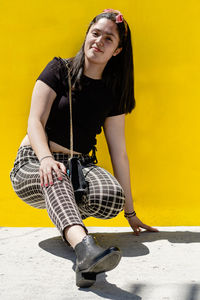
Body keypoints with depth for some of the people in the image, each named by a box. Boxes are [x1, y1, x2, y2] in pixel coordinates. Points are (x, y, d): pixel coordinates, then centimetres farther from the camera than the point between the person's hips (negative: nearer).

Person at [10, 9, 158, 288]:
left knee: (112, 196, -30)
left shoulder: (113, 92, 7)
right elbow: (35, 122, -10)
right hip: (33, 165, -3)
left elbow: (119, 152, 5)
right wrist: (46, 158, -33)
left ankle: (68, 218, 0)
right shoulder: (59, 70, 0)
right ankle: (83, 244, -65)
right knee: (55, 177, -40)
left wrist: (130, 212, 2)